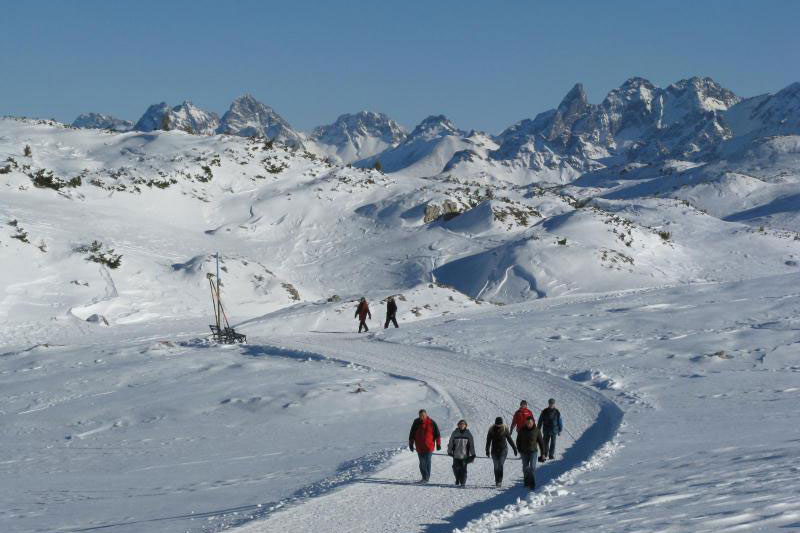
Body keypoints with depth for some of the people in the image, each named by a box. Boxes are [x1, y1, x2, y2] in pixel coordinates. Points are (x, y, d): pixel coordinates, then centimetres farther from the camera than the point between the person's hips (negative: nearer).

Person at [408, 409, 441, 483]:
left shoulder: (431, 423, -3)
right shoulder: (416, 423, 4)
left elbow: (437, 434, 2)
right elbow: (412, 434, 11)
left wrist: (438, 444, 0)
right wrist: (411, 444, 10)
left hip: (429, 446, -3)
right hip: (419, 447, 3)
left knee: (427, 462, -3)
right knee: (422, 463, 4)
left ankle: (426, 478, 6)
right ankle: (425, 477, 13)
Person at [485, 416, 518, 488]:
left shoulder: (505, 429, -3)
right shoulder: (491, 430, -1)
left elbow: (509, 439, 7)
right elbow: (488, 441, 2)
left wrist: (514, 448, 11)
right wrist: (487, 451, -3)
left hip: (503, 450, -2)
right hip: (494, 450, 2)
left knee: (500, 465, -14)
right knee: (496, 466, 3)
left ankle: (499, 481, -17)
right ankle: (497, 481, 16)